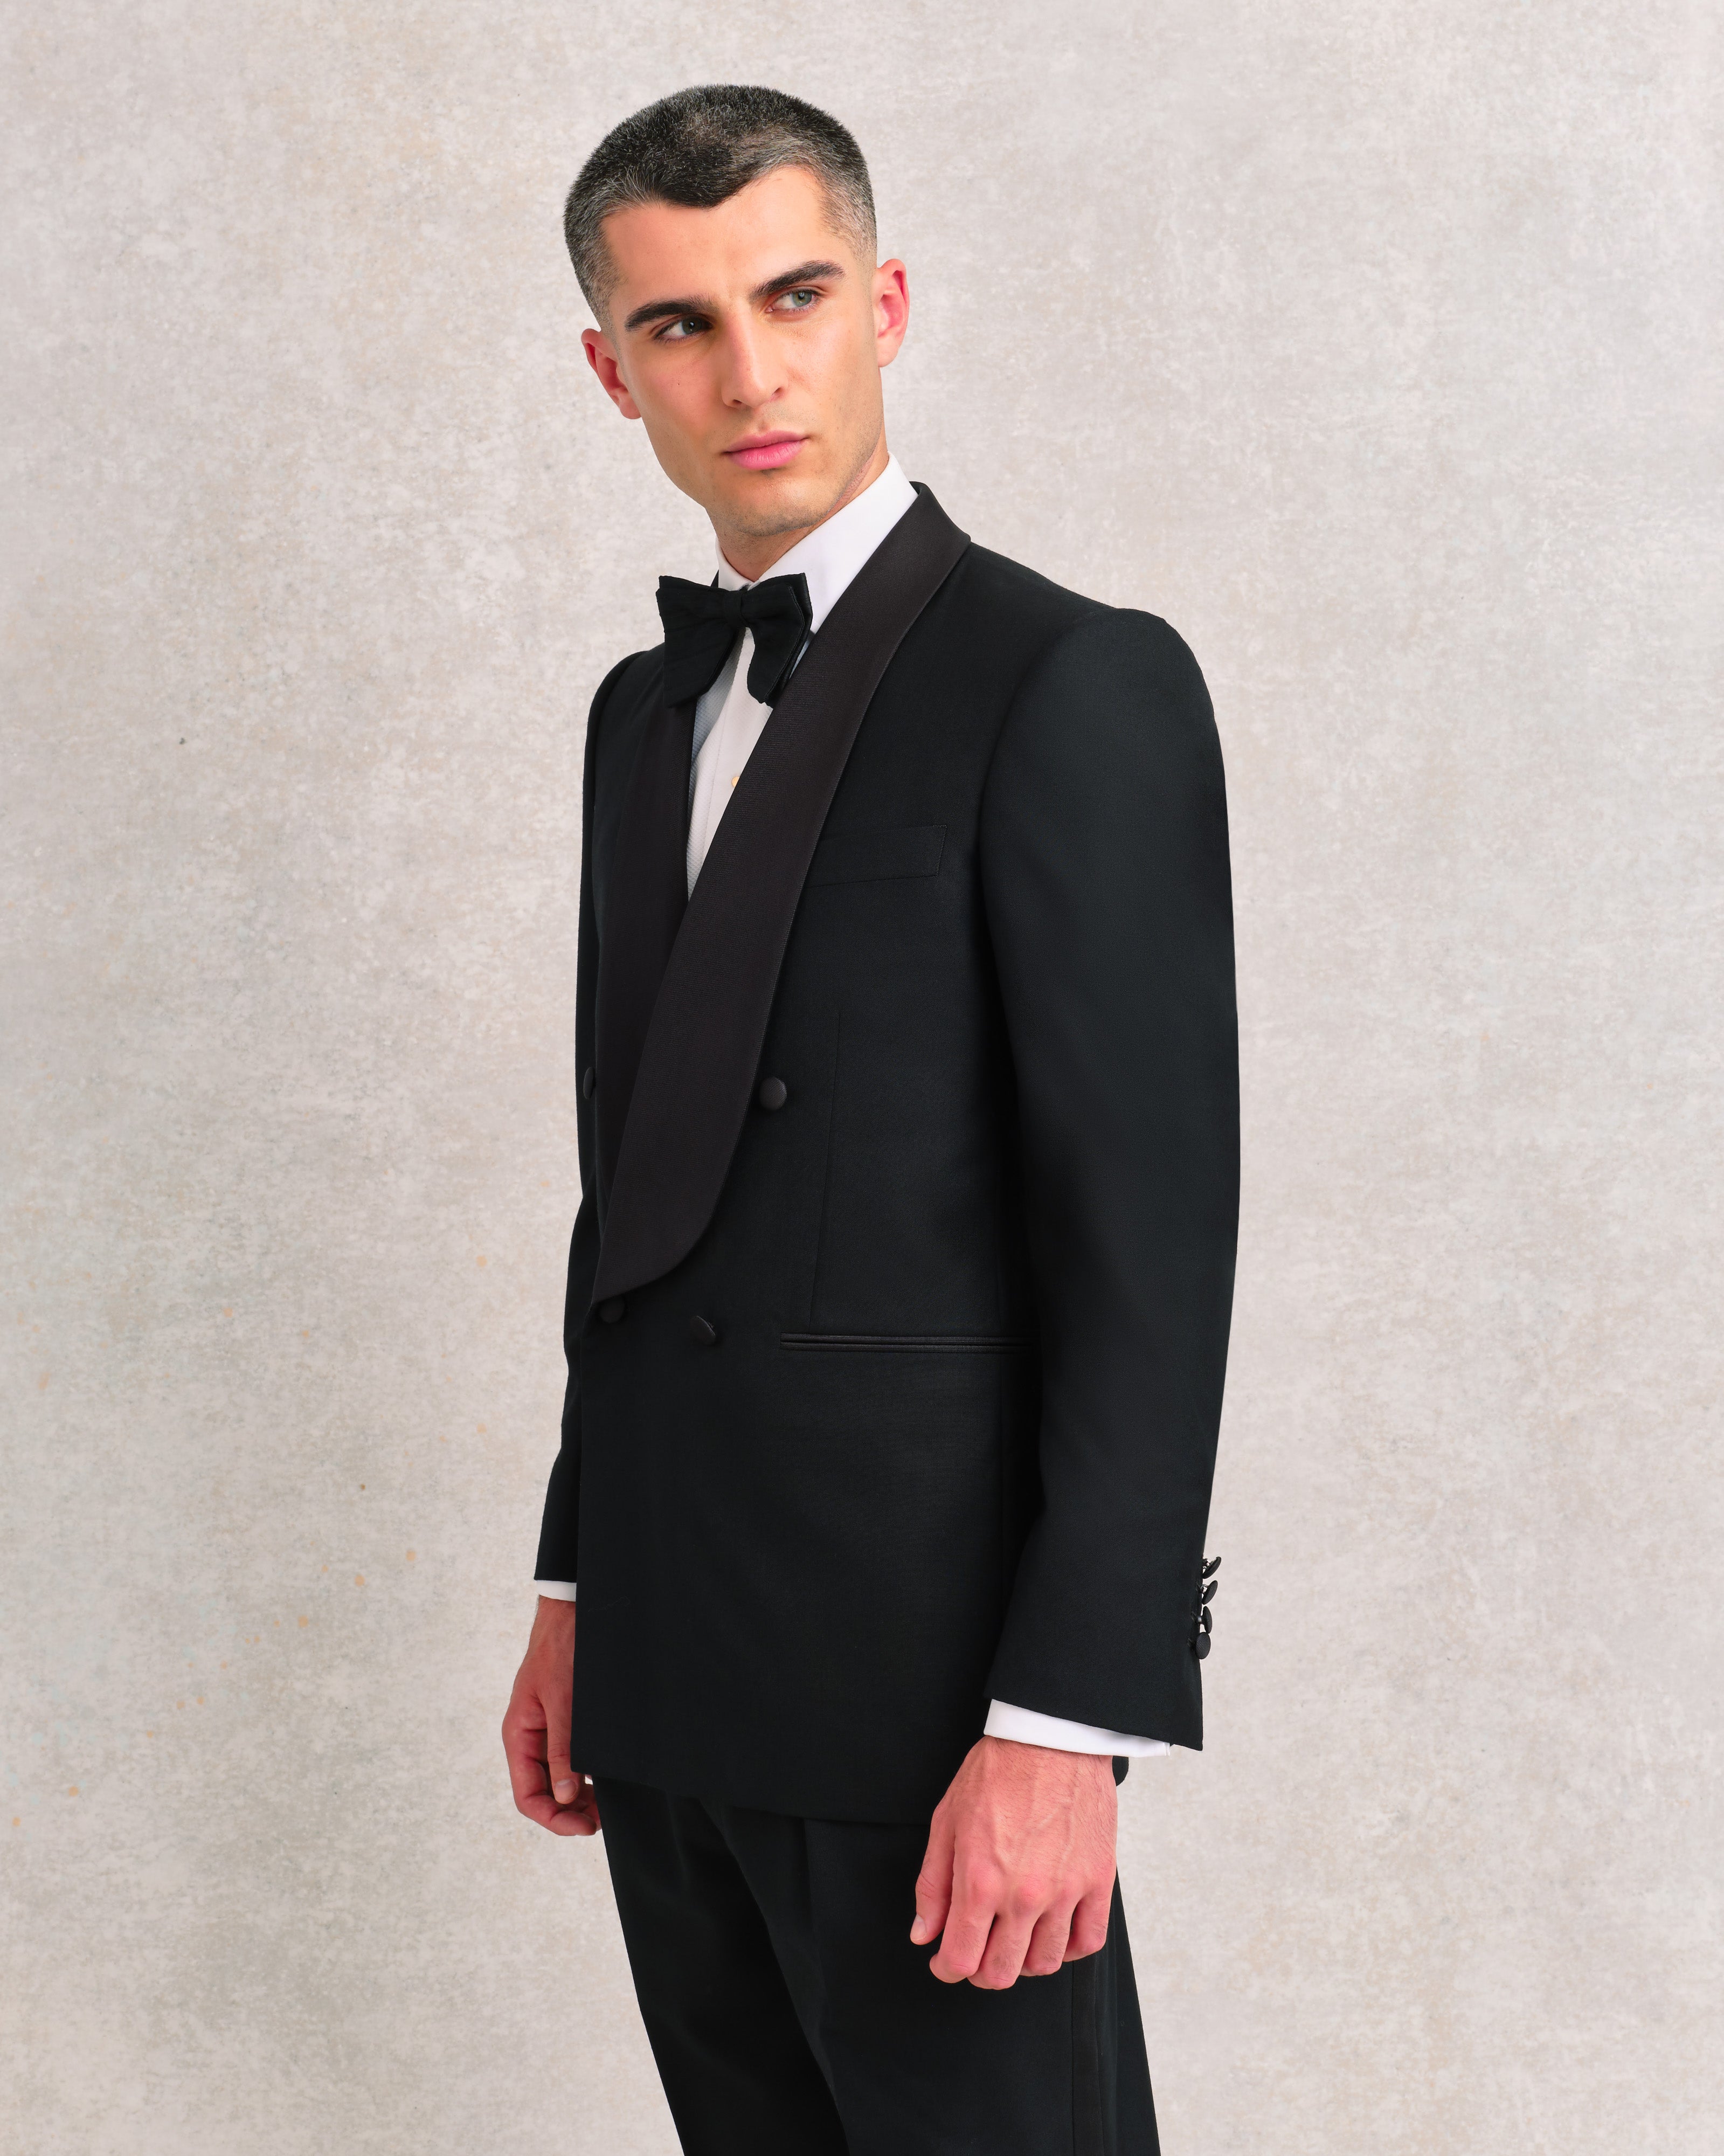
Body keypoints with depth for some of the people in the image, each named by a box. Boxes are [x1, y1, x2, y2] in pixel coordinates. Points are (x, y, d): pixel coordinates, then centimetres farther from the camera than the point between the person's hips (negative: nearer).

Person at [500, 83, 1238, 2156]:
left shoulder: (1073, 685, -11)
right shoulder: (648, 707, 13)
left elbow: (1152, 1235, -16)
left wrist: (1066, 1726, -19)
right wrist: (578, 1588, 17)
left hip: (927, 1666, -7)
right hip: (675, 1673, 7)